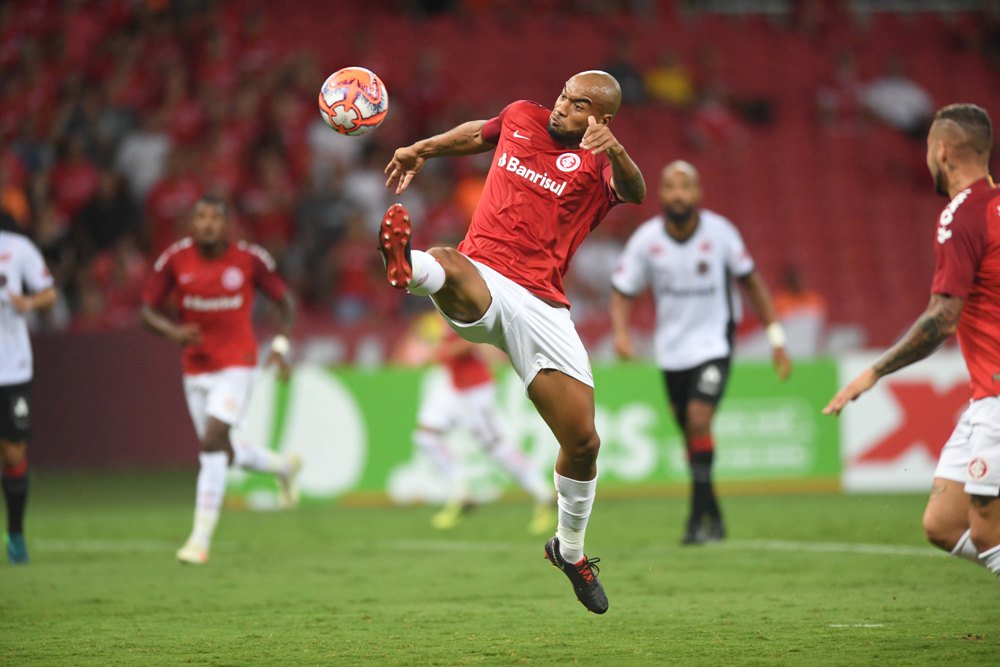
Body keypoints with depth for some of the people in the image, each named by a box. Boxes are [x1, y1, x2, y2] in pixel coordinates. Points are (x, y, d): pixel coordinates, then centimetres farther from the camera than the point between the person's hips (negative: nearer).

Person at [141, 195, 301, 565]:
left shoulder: (250, 259, -10)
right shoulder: (175, 259, -6)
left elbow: (285, 302, 5)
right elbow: (148, 310, 0)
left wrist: (281, 344, -8)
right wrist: (173, 331, -20)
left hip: (236, 365, -4)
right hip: (196, 366, 4)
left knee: (212, 442, -19)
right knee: (224, 453, 12)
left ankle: (201, 539, -14)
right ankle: (282, 465, 45)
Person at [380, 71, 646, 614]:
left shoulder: (596, 163, 1)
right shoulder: (521, 118, 11)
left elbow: (634, 192, -23)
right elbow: (479, 134, 35)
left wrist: (616, 153, -44)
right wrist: (422, 149, 25)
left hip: (541, 308, -1)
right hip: (481, 286, 1)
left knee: (582, 441, 1)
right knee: (448, 266, -37)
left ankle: (570, 550, 25)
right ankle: (406, 264, -75)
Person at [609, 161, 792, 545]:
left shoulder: (719, 232, -11)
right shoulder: (646, 239, -9)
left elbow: (750, 281, 2)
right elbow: (622, 292, 0)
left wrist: (775, 338, 2)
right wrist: (620, 332, -21)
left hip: (713, 343, -3)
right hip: (671, 350, 3)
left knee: (699, 420, -20)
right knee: (691, 434, 8)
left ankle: (699, 517, -16)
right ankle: (712, 516, 25)